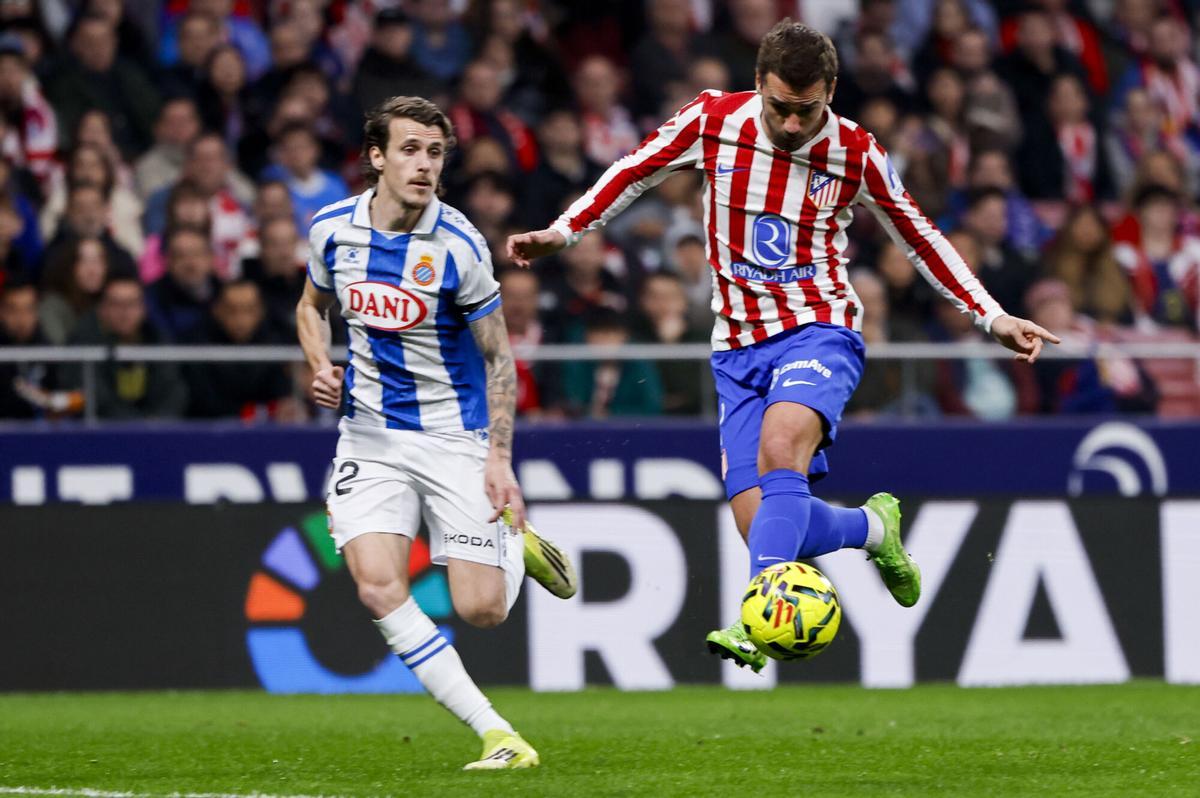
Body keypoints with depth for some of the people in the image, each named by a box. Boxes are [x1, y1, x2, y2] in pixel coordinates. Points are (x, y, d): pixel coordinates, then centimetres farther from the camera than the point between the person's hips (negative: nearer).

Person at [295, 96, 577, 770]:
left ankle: (514, 541, 31)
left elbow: (499, 357, -6)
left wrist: (500, 458, -12)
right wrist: (322, 368, -3)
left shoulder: (459, 247, -14)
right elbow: (313, 304, 17)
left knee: (482, 610, -7)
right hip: (370, 431, 3)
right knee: (379, 587, -19)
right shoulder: (333, 228, -4)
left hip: (454, 435, -3)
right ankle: (495, 733, -14)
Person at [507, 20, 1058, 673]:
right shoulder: (713, 121, -3)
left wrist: (993, 318, 8)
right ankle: (873, 527, 24)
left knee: (780, 447, -34)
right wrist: (563, 233, 5)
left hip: (819, 331, -3)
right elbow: (635, 171, 13)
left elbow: (920, 239, 10)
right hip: (739, 347, 3)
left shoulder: (856, 153, -4)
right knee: (764, 530, -8)